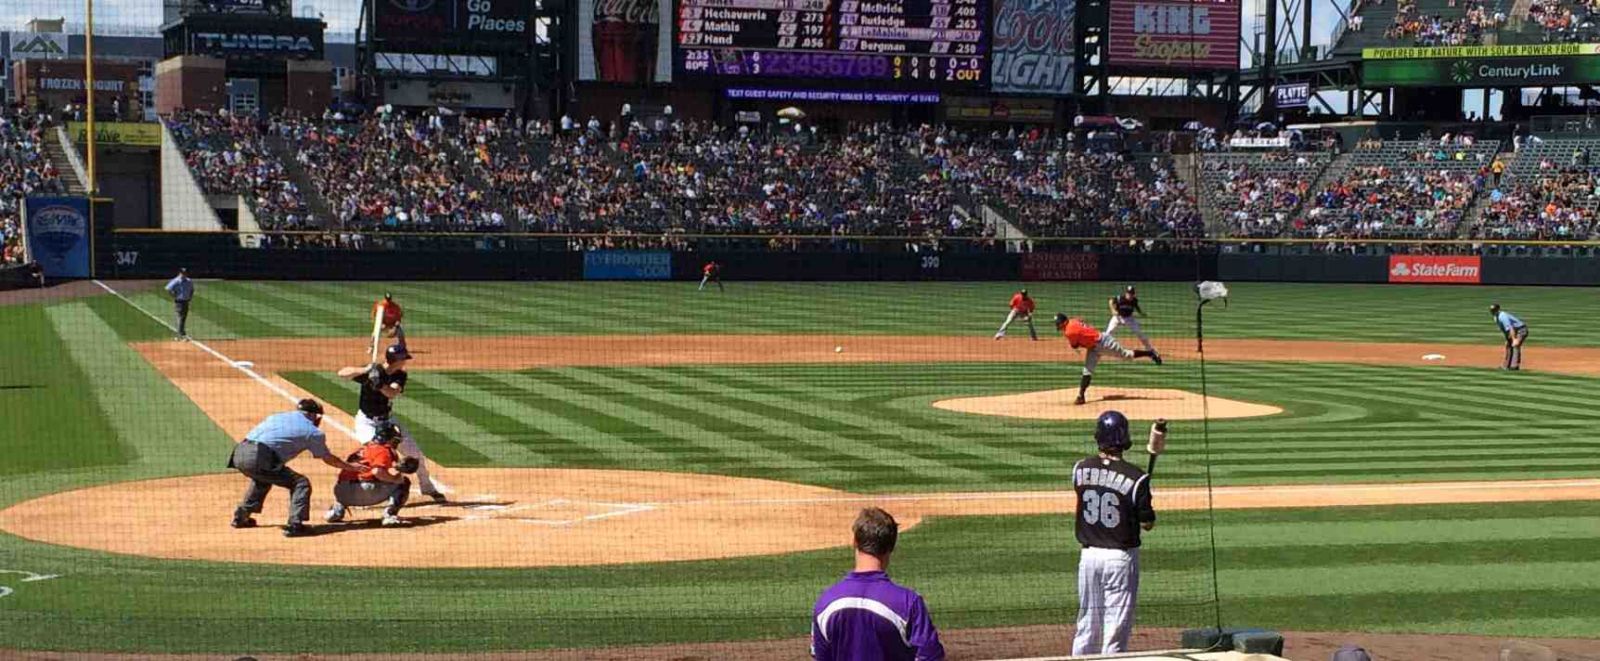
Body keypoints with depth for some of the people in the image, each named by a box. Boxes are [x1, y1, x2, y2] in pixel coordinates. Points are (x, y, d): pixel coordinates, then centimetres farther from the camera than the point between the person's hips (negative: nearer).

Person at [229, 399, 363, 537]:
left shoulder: (278, 416, 28)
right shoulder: (313, 432, 12)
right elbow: (328, 458, 23)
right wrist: (350, 467, 38)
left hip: (239, 454, 7)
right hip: (258, 458, -7)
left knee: (263, 478, 37)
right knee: (301, 484, 4)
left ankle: (240, 517, 41)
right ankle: (294, 525, -7)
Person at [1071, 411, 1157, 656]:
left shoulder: (1081, 469, -2)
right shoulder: (1136, 477, -15)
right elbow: (1147, 523, -9)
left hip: (1089, 554, 4)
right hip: (1121, 557, -4)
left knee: (1087, 623, 16)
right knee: (1116, 626, 2)